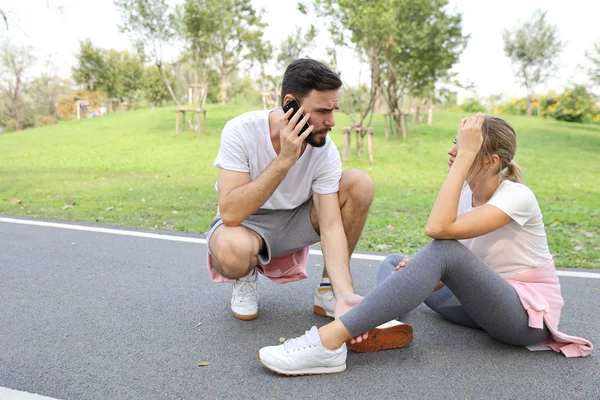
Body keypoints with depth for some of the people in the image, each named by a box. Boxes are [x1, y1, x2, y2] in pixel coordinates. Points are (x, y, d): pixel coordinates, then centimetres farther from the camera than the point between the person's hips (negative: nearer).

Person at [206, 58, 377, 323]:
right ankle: (245, 279, 0)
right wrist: (284, 160, -38)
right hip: (245, 224, -3)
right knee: (233, 251, -41)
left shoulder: (326, 151, -19)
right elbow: (230, 213, -33)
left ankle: (328, 292, -5)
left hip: (295, 223, 4)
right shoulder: (241, 131, -26)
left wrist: (345, 294, -35)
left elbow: (331, 227, -22)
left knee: (360, 184, -19)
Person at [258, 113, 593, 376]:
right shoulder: (466, 193, 3)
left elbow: (439, 228, -36)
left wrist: (466, 155, -31)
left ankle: (330, 341, -43)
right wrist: (422, 274, -19)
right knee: (394, 262, -2)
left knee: (444, 251, -34)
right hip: (486, 300, 8)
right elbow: (456, 271, 3)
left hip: (528, 312, -7)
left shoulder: (517, 196, -19)